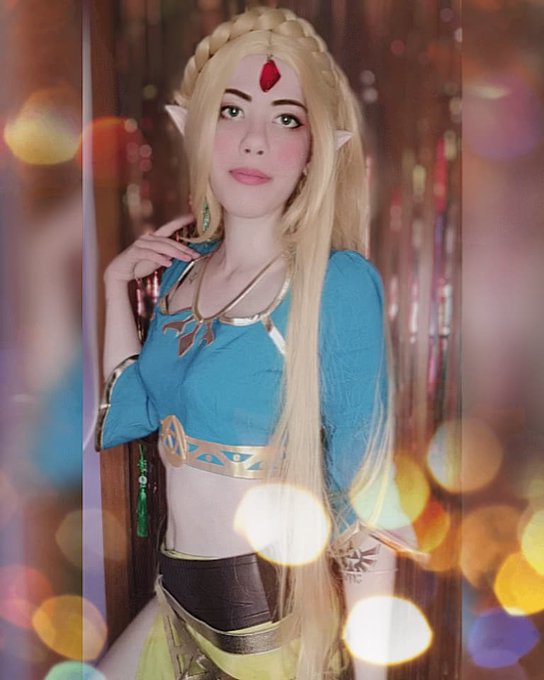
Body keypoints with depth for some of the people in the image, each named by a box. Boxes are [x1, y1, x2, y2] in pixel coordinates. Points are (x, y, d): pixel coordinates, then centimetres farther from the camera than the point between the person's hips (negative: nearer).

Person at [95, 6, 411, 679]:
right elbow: (123, 418, 7)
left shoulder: (339, 283, -19)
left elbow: (368, 499, -17)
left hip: (279, 621, -6)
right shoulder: (183, 266, 1)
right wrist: (116, 284, 1)